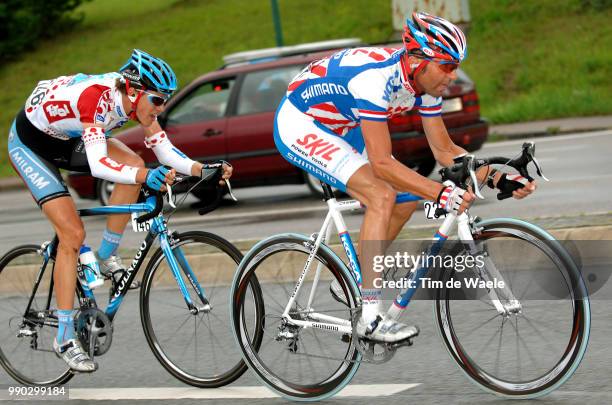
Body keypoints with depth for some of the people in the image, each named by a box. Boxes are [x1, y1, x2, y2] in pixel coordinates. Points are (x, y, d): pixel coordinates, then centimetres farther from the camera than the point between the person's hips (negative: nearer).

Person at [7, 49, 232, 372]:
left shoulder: (137, 99, -15)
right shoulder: (97, 96, -37)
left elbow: (166, 154, -13)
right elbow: (98, 165, -46)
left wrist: (202, 169, -30)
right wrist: (146, 176, -60)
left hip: (68, 139, 7)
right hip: (30, 144, -7)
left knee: (134, 166, -16)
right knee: (73, 233, -16)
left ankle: (106, 257, 0)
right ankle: (64, 337, -8)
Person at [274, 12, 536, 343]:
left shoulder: (425, 80, -9)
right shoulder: (376, 79, -35)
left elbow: (444, 150, -2)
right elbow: (382, 163, -37)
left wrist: (497, 177, -14)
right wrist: (442, 194, -44)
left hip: (340, 128, 9)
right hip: (299, 124, -9)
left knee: (407, 198, 2)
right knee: (382, 195, -24)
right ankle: (369, 316, -22)